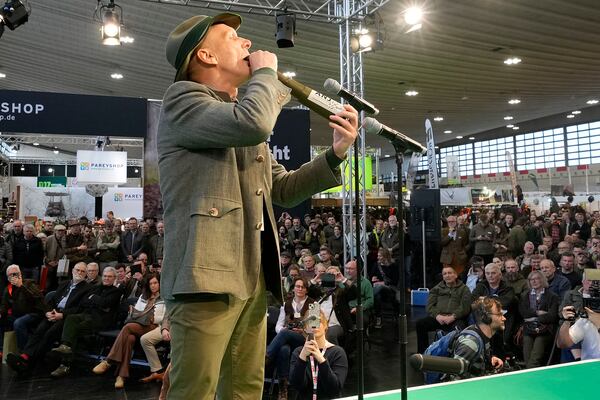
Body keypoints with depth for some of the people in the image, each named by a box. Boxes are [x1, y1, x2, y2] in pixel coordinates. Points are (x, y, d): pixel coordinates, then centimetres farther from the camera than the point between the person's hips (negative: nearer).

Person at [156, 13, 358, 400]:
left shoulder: (241, 114, 23)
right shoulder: (182, 97, -2)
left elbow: (284, 190, 21)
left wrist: (336, 154, 8)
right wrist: (267, 72, -2)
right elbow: (254, 123, -23)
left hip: (254, 279, 8)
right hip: (208, 276, -8)